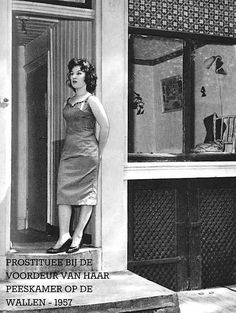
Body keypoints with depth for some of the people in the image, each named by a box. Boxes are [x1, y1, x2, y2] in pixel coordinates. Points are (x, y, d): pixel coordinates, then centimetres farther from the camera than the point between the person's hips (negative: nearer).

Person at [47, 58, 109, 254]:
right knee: (63, 192, -3)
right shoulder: (69, 101, 17)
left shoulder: (91, 100, -4)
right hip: (68, 152, 7)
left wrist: (99, 153, -5)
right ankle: (64, 236, -2)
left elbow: (105, 126, -9)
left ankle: (77, 236, 6)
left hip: (86, 153, -7)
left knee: (86, 194, -1)